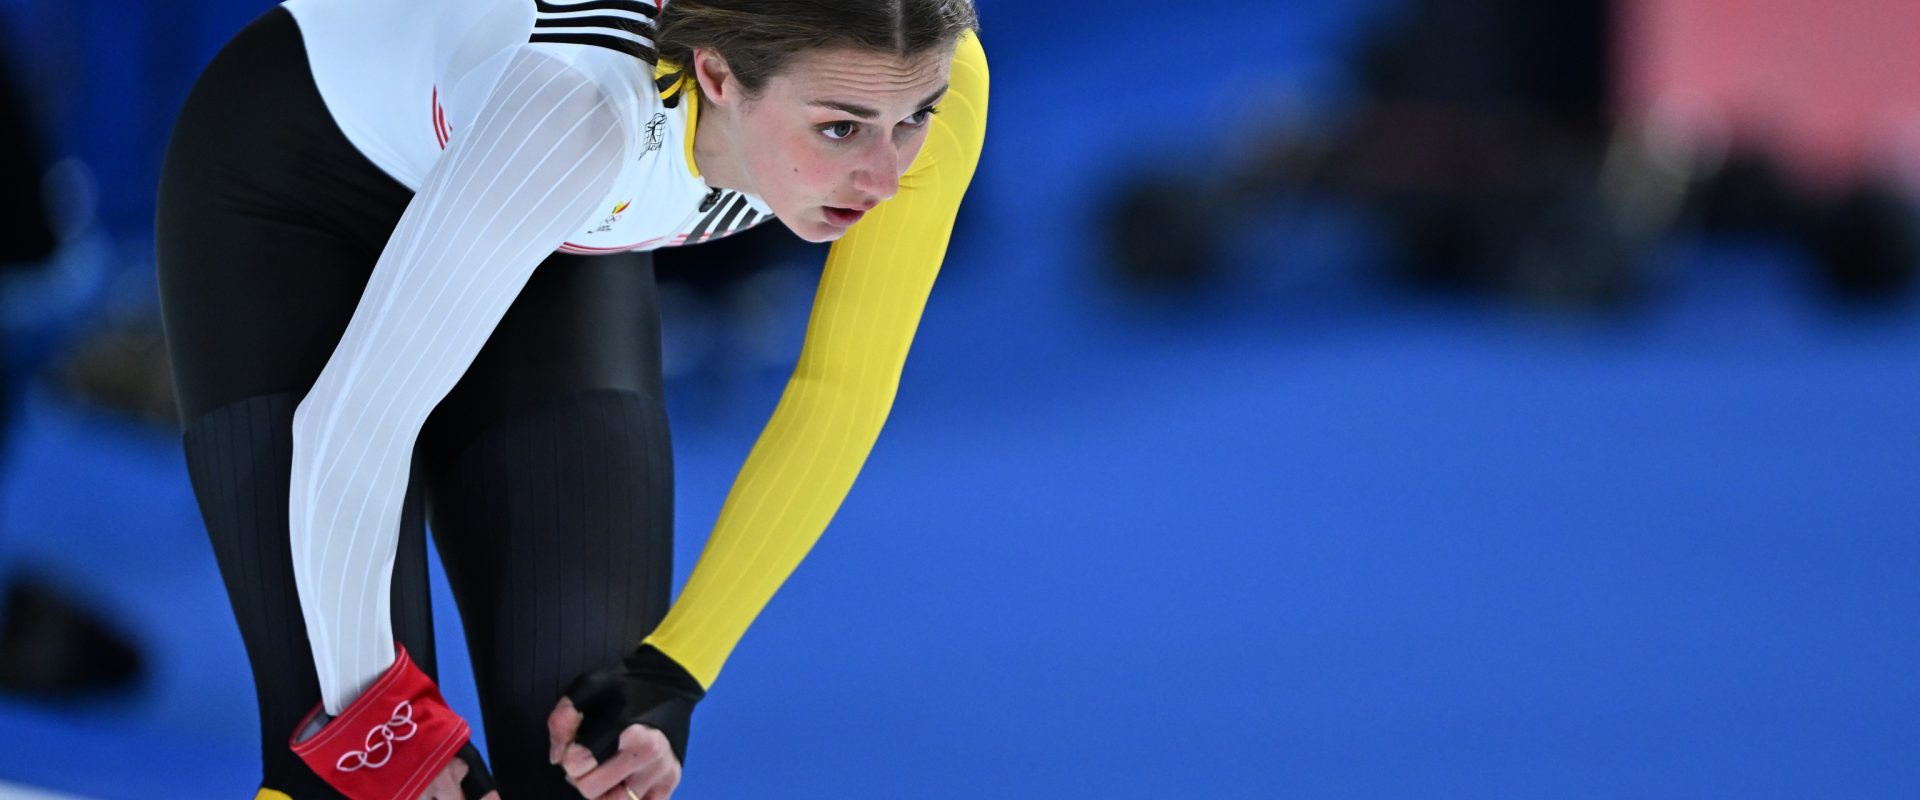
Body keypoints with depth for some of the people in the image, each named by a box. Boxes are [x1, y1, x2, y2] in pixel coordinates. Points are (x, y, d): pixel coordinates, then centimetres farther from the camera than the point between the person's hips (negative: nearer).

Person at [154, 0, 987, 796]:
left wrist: (674, 672, -19)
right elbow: (349, 426, -35)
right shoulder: (585, 102, -43)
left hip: (563, 254, 4)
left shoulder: (917, 69, -29)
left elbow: (843, 392, -14)